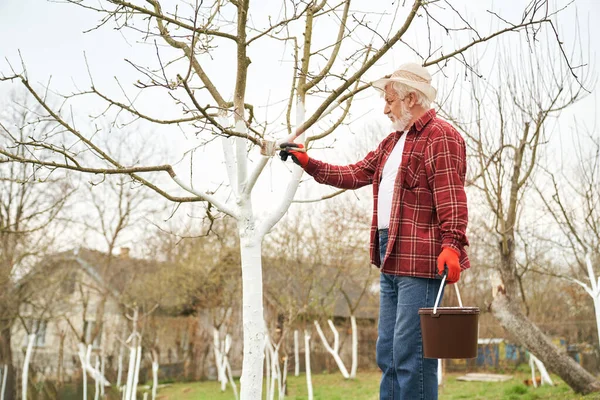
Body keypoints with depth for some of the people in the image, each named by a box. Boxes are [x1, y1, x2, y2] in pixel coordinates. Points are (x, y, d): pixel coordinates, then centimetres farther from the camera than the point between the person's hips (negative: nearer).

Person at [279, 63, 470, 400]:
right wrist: (308, 163, 22)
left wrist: (451, 244, -29)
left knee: (411, 353, -8)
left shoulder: (441, 137, -9)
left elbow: (452, 198, -18)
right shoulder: (394, 141, 22)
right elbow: (355, 175, 25)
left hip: (421, 261, -10)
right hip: (392, 259, 10)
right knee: (388, 352, 15)